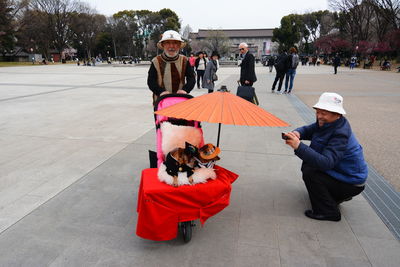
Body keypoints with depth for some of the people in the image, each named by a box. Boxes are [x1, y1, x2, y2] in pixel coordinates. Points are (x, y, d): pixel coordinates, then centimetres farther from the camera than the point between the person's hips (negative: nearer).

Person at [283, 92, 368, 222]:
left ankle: (328, 212, -6)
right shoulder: (327, 123, -3)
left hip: (352, 183, -9)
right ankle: (336, 195, 22)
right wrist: (297, 133, -24)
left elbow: (326, 163, -40)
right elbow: (307, 130, 2)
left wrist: (299, 147, -49)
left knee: (309, 173, -23)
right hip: (338, 170, 9)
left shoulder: (340, 134, -31)